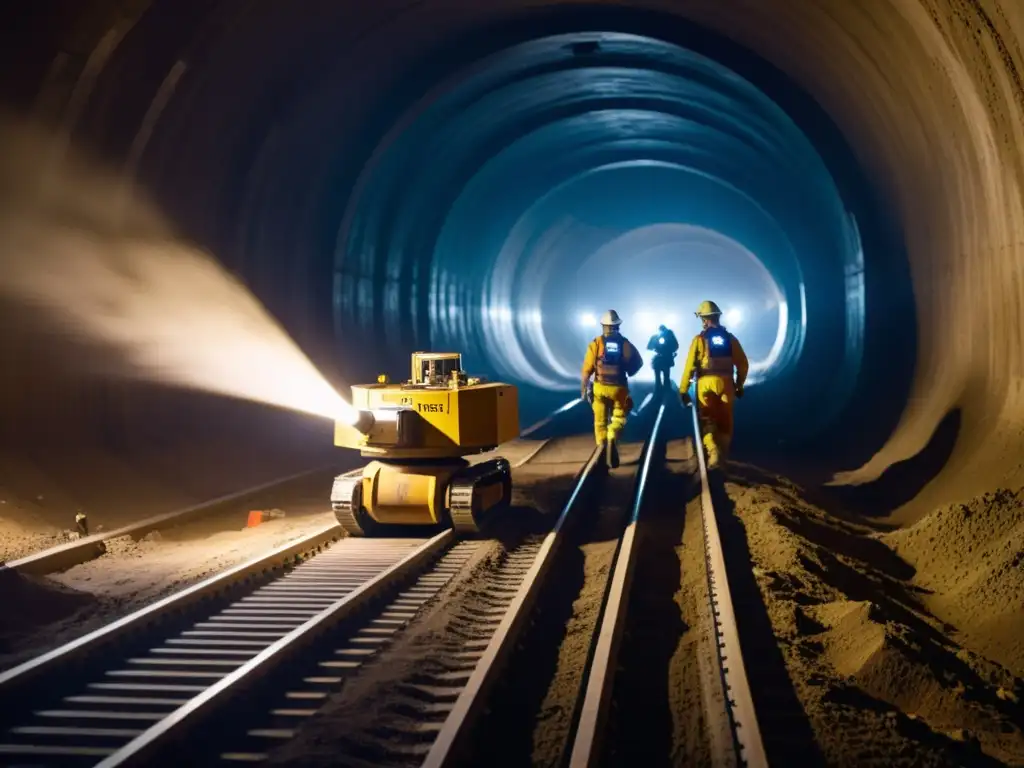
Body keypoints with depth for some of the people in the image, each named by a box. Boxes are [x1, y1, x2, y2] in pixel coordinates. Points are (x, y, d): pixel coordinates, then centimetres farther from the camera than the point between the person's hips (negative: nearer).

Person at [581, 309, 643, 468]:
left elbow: (586, 369, -7)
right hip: (619, 387, 0)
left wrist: (583, 389, 2)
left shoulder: (596, 344, -6)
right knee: (618, 418, 12)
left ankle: (602, 450, 13)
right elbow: (638, 362, 10)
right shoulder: (625, 344, -2)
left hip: (600, 387, 0)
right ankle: (612, 439, -16)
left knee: (600, 421, 13)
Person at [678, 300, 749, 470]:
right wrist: (740, 385, 17)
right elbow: (743, 364, 6)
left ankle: (712, 451, -18)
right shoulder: (730, 338, 6)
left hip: (706, 383, -3)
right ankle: (722, 455, 21)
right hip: (726, 383, 3)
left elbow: (690, 366, -8)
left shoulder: (699, 339, -4)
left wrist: (683, 390, -4)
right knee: (725, 421, 14)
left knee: (707, 420, 5)